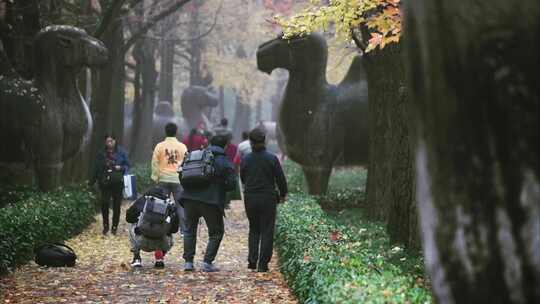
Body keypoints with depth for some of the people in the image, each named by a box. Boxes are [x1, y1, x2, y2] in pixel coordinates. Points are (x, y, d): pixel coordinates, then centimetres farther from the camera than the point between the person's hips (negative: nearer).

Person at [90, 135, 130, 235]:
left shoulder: (121, 152, 0)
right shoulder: (101, 154, 4)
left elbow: (127, 165, 5)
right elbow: (96, 168, 9)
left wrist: (121, 168, -15)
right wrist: (92, 181, 8)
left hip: (118, 182, 0)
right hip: (105, 182, 0)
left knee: (116, 205, 5)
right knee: (104, 203, -8)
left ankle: (114, 227, 17)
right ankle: (105, 226, 9)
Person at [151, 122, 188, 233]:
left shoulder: (160, 146, -1)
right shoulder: (182, 147, 0)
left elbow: (155, 163, -1)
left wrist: (155, 177, 6)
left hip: (163, 179, 0)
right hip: (178, 179, 0)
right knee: (180, 204, 2)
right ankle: (184, 229, -2)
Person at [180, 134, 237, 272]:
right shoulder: (224, 161, 0)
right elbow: (232, 183, -7)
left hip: (190, 198, 4)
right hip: (211, 201, -4)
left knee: (190, 230, 19)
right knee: (216, 232, 11)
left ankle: (188, 262, 13)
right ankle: (207, 262, 2)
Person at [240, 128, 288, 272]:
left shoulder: (246, 159, -2)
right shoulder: (271, 159, -9)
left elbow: (242, 178, 10)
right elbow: (280, 178, -4)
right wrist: (283, 194, 12)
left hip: (250, 199, 2)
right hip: (268, 198, -2)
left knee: (253, 229, 18)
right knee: (267, 231, 4)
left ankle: (252, 260, 8)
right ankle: (263, 264, 0)